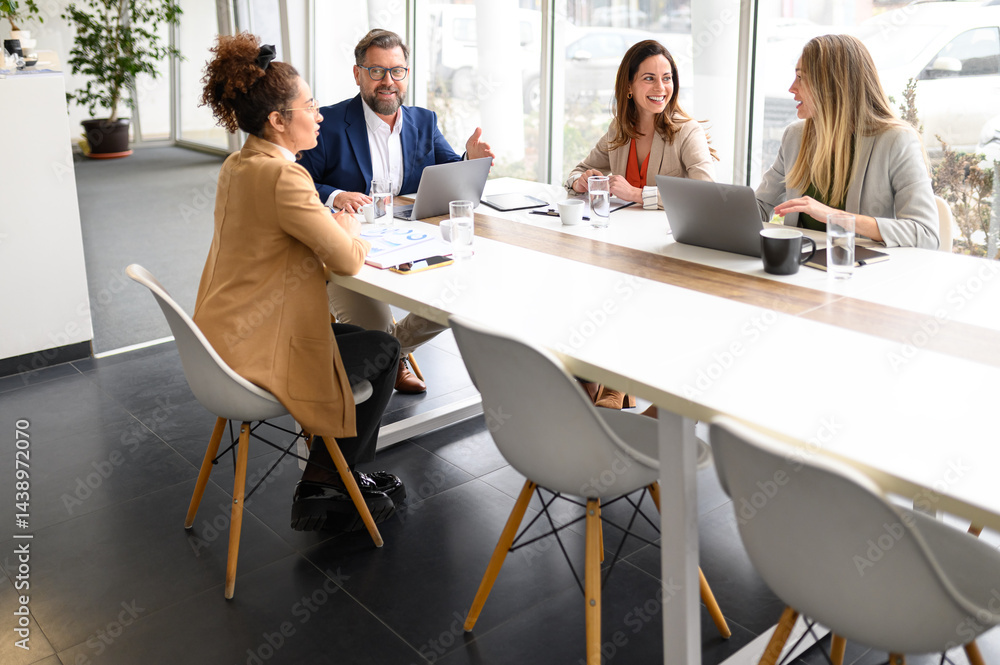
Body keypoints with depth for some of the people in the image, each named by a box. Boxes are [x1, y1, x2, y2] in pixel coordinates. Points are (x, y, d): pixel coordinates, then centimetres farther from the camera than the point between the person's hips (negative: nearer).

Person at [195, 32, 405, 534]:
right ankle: (322, 492, 19)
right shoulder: (281, 176, -23)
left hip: (226, 337, 9)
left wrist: (334, 222, 6)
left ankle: (337, 474, 32)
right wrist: (347, 229, 3)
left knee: (358, 336, 23)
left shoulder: (237, 166, 7)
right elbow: (348, 259, -18)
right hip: (257, 354, -9)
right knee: (383, 350, 10)